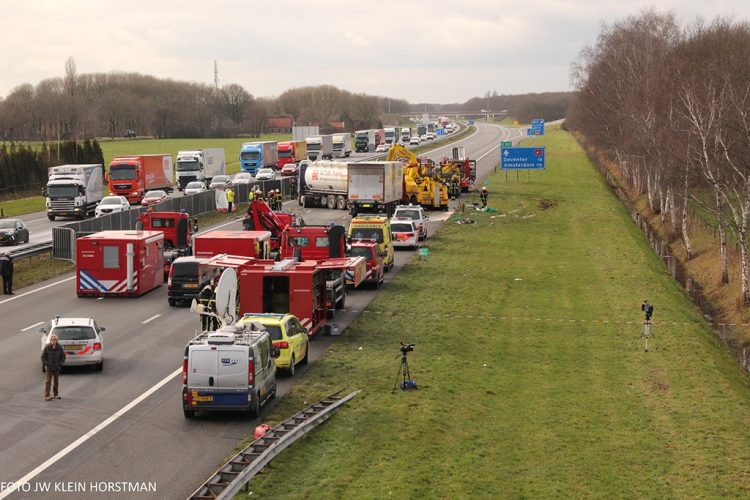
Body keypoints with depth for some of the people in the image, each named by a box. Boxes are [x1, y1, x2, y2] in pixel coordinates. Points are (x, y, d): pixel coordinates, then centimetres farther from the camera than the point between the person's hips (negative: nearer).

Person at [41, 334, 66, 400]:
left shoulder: (59, 347, -2)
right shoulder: (47, 347, -9)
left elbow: (63, 356, 6)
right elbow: (43, 357, -3)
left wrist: (60, 364, -4)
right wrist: (46, 364, -10)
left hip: (57, 368, 3)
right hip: (49, 368, -3)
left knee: (56, 381, 12)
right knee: (48, 381, -6)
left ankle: (56, 395, 24)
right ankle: (46, 396, -6)